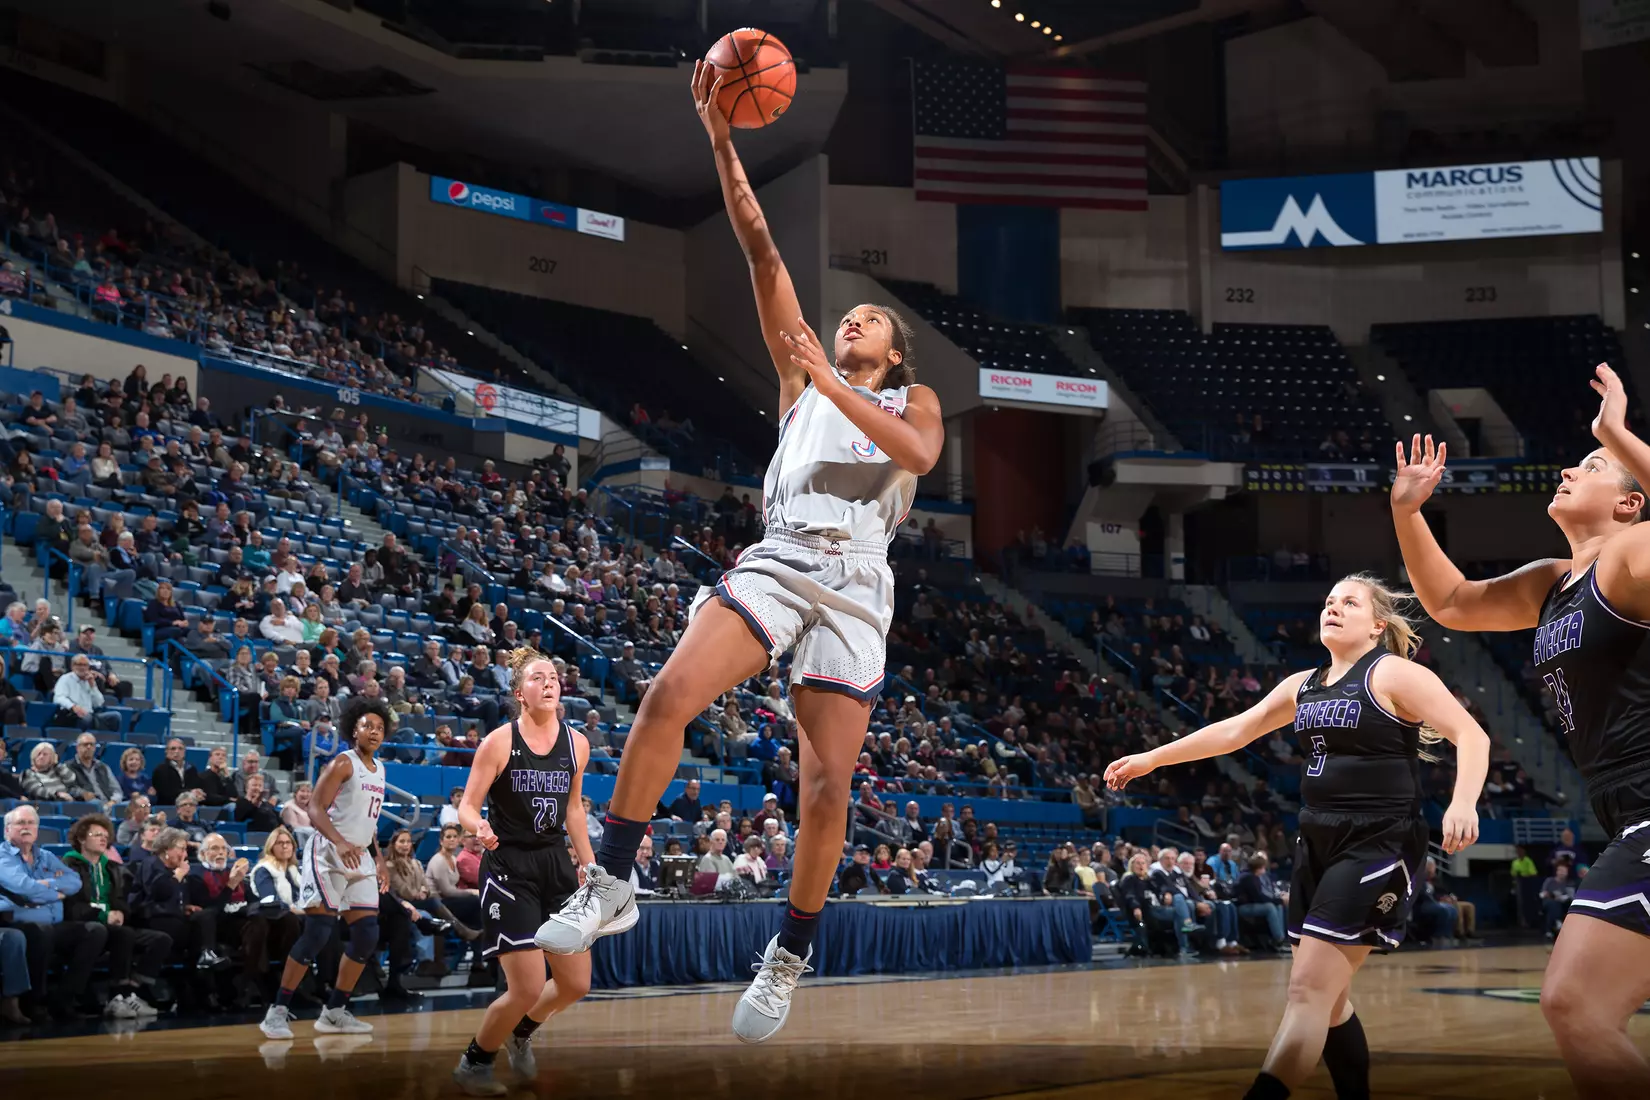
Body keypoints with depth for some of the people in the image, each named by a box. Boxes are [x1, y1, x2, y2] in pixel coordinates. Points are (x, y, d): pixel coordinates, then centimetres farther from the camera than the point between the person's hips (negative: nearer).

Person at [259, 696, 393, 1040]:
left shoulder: (379, 770, 15)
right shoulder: (343, 763, -9)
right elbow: (315, 809, -18)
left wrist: (378, 862, 18)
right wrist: (340, 842, -33)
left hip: (360, 858, 8)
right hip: (328, 855, -8)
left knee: (367, 936, 2)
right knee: (317, 933, -13)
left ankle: (335, 1012, 12)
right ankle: (278, 1011, -5)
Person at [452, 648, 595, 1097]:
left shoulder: (576, 744, 4)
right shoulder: (499, 742, -10)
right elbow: (467, 806, -7)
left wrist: (589, 865, 15)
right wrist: (480, 828, -29)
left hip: (556, 865, 6)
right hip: (509, 869, -5)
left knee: (576, 984, 5)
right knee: (527, 989, -11)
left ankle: (521, 1034, 35)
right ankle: (474, 1062, 14)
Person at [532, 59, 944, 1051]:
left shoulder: (913, 400, 18)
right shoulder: (803, 377, 22)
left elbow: (918, 454, -10)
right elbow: (762, 252, 12)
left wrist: (833, 385, -17)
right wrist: (722, 141, 4)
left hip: (856, 584, -1)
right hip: (779, 560, 2)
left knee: (828, 782, -6)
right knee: (670, 692, -22)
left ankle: (790, 959, 9)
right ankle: (613, 886, -15)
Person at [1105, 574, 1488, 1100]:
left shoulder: (1393, 674, -8)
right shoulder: (1304, 686, 14)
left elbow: (1470, 735, -13)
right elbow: (1233, 730, 22)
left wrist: (1463, 802, -30)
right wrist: (1151, 759, 23)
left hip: (1378, 845, -8)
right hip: (1318, 843, 8)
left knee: (1310, 987, -15)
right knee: (1326, 994, 11)